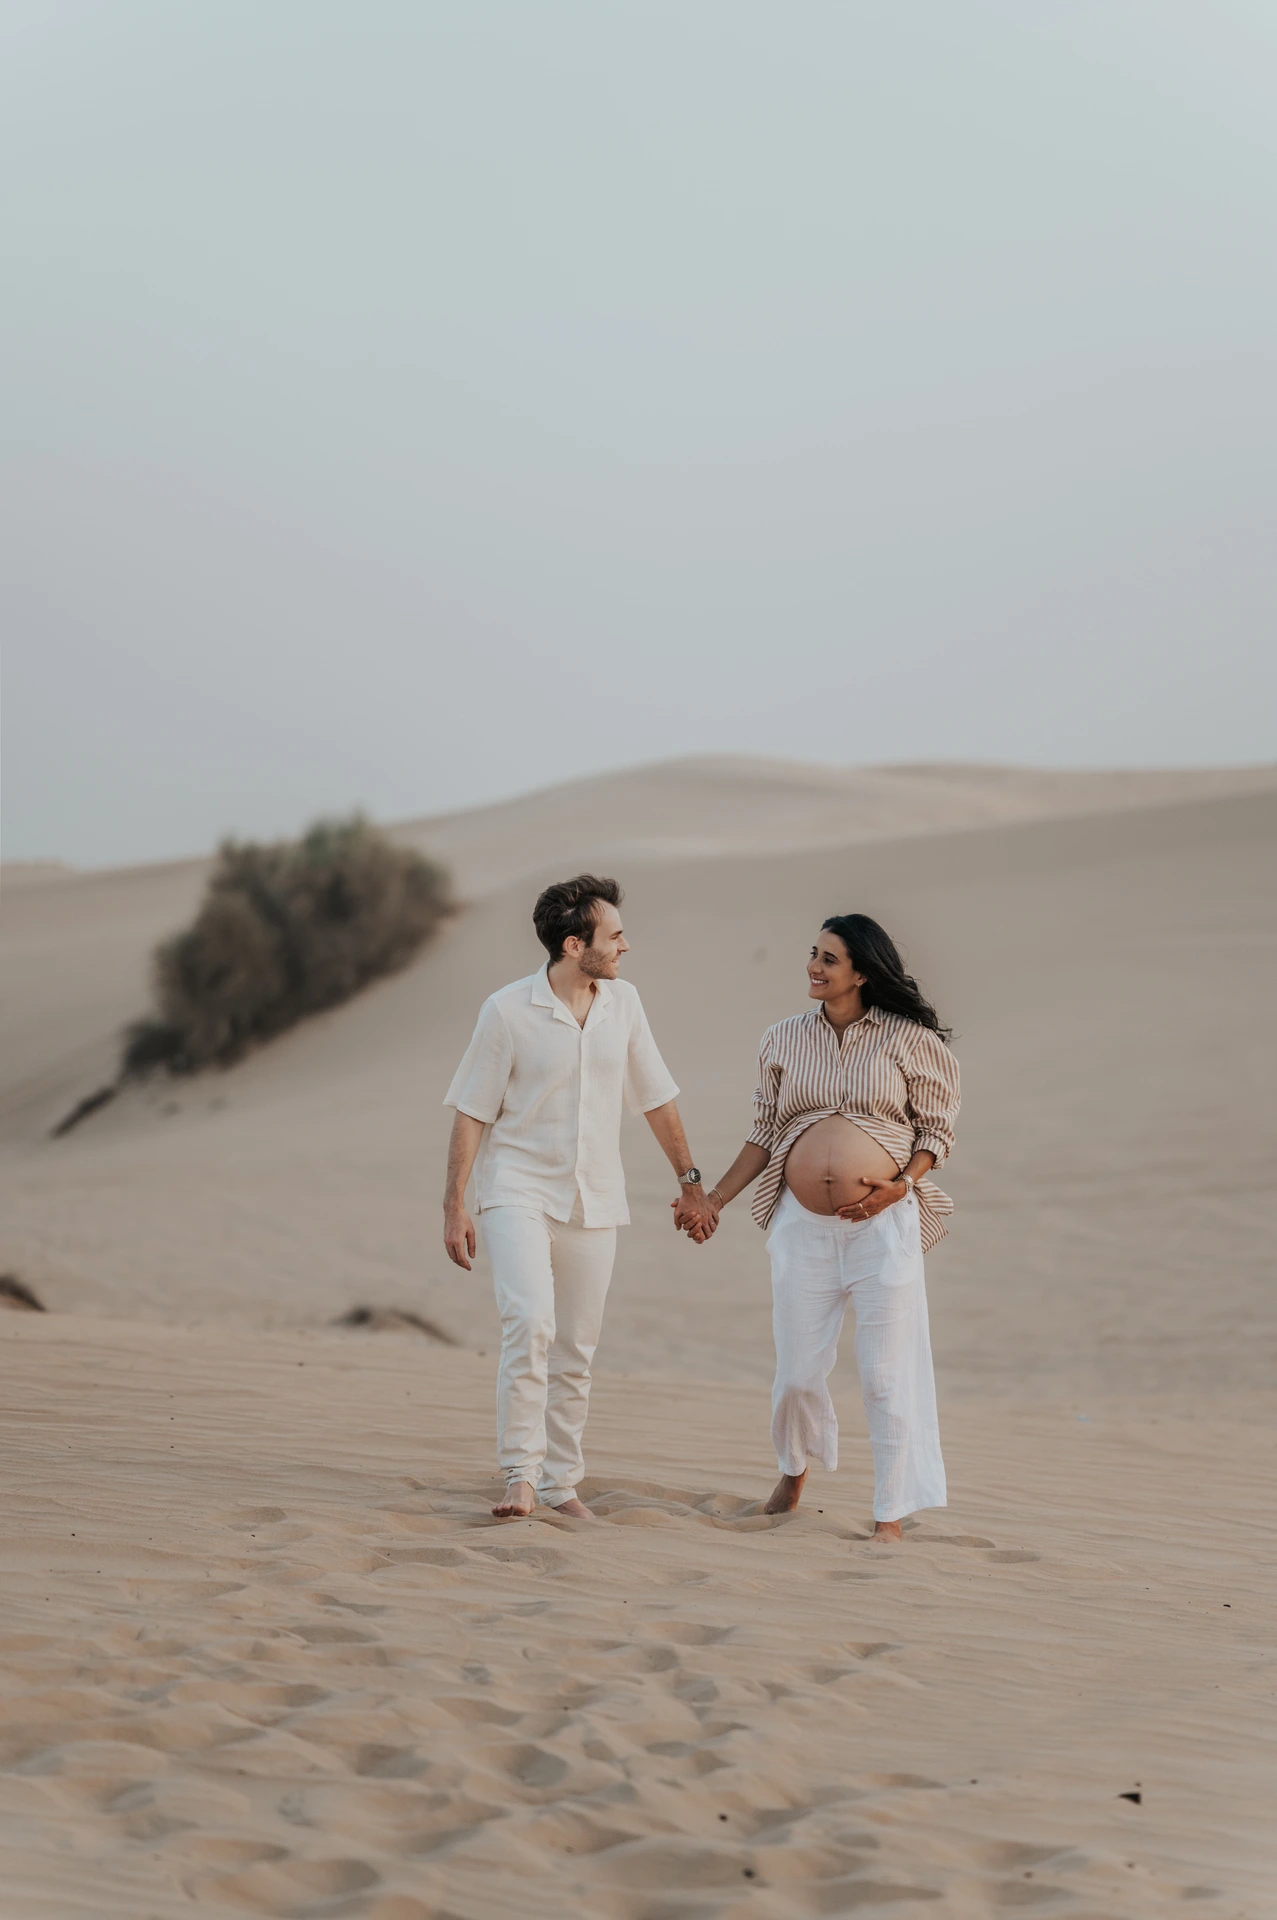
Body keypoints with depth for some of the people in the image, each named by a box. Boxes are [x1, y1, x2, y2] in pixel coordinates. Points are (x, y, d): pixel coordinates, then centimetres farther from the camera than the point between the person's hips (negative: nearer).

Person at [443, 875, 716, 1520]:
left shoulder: (623, 1002, 4)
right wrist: (454, 1206, -7)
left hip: (593, 1201, 5)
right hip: (518, 1192, -5)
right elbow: (471, 1114, -4)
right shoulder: (508, 1011, -10)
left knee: (575, 1351, 7)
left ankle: (559, 1483, 18)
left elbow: (655, 1097, 15)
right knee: (530, 1325, -23)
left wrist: (691, 1181, 17)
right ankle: (521, 1477, -18)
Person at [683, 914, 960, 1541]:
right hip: (802, 1225, 3)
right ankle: (792, 1474, 35)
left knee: (887, 1374, -2)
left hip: (884, 1224, -3)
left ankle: (891, 1518, 6)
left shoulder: (908, 1038, 0)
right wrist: (714, 1199, 10)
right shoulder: (784, 1040, 9)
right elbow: (765, 1135, 15)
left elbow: (936, 1128, 5)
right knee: (797, 1373, 6)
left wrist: (902, 1183, -11)